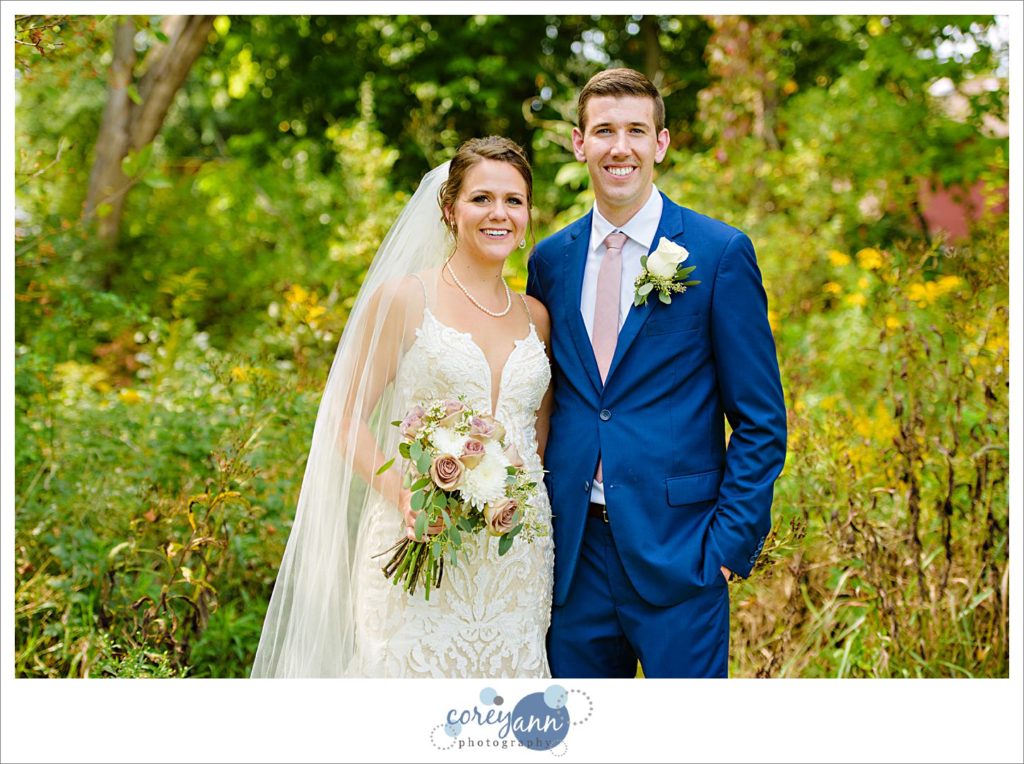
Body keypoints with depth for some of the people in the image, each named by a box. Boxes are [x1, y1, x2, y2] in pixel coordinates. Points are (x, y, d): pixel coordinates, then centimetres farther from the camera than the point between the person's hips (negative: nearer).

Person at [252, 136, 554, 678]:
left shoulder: (536, 317, 12)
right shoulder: (403, 298, -2)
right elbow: (347, 419, -2)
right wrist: (401, 494, -18)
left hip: (517, 561, 4)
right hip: (421, 552, -4)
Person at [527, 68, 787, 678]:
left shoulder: (721, 253, -3)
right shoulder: (551, 260, 9)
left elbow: (762, 421, -3)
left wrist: (732, 541, -10)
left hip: (679, 554, -3)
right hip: (575, 554, 4)